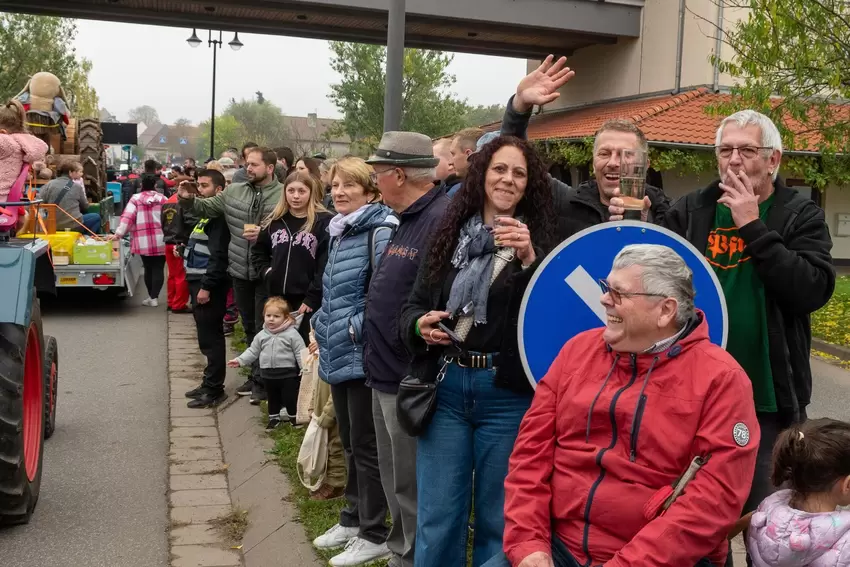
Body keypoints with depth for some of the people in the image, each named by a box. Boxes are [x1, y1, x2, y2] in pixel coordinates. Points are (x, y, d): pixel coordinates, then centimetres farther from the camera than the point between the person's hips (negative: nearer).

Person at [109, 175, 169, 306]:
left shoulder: (136, 199, 2)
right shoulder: (162, 199, 4)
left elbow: (127, 218, -7)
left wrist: (118, 234, -6)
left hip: (144, 241, 0)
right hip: (160, 241, 0)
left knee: (148, 269, 13)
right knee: (158, 269, 3)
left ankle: (151, 297, 20)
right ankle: (154, 297, -3)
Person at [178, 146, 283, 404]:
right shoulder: (234, 191, 5)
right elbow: (207, 208, 10)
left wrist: (264, 233, -27)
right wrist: (188, 199, -7)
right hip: (240, 270, 6)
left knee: (263, 328, 4)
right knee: (249, 327, 18)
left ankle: (262, 380, 18)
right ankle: (256, 375, 33)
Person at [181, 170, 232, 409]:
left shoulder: (219, 216, -14)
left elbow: (218, 255, -21)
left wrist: (206, 286, -22)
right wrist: (184, 248, 11)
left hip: (210, 285, -10)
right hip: (198, 282, 10)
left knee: (211, 338, -5)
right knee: (206, 338, 15)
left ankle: (214, 390, 2)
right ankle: (209, 384, 23)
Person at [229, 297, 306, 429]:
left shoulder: (292, 334, -12)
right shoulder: (261, 335, 2)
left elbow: (300, 353, -12)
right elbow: (252, 351, 9)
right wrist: (240, 360, 1)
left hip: (288, 373, -4)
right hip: (269, 374, 4)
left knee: (290, 397, 4)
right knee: (273, 397, 18)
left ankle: (294, 417, 23)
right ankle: (274, 417, 33)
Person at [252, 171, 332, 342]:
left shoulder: (324, 222, -8)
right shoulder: (274, 221, 9)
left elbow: (325, 265, -13)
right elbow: (258, 251, 24)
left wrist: (312, 298, -15)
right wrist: (266, 271, 7)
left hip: (307, 300, -5)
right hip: (277, 297, 5)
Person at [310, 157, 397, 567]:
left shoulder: (380, 229, -14)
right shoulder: (338, 232, 14)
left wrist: (356, 329, -17)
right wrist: (322, 328, 14)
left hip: (364, 353, -9)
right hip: (338, 353, 9)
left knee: (366, 445, 1)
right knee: (349, 441, 18)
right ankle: (352, 519, 32)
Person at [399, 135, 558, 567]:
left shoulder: (541, 238, 0)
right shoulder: (451, 233, 9)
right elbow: (413, 305, 13)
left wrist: (529, 259, -25)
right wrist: (420, 325, -8)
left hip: (508, 394, -2)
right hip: (446, 387, 3)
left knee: (498, 520, 11)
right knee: (436, 519, 8)